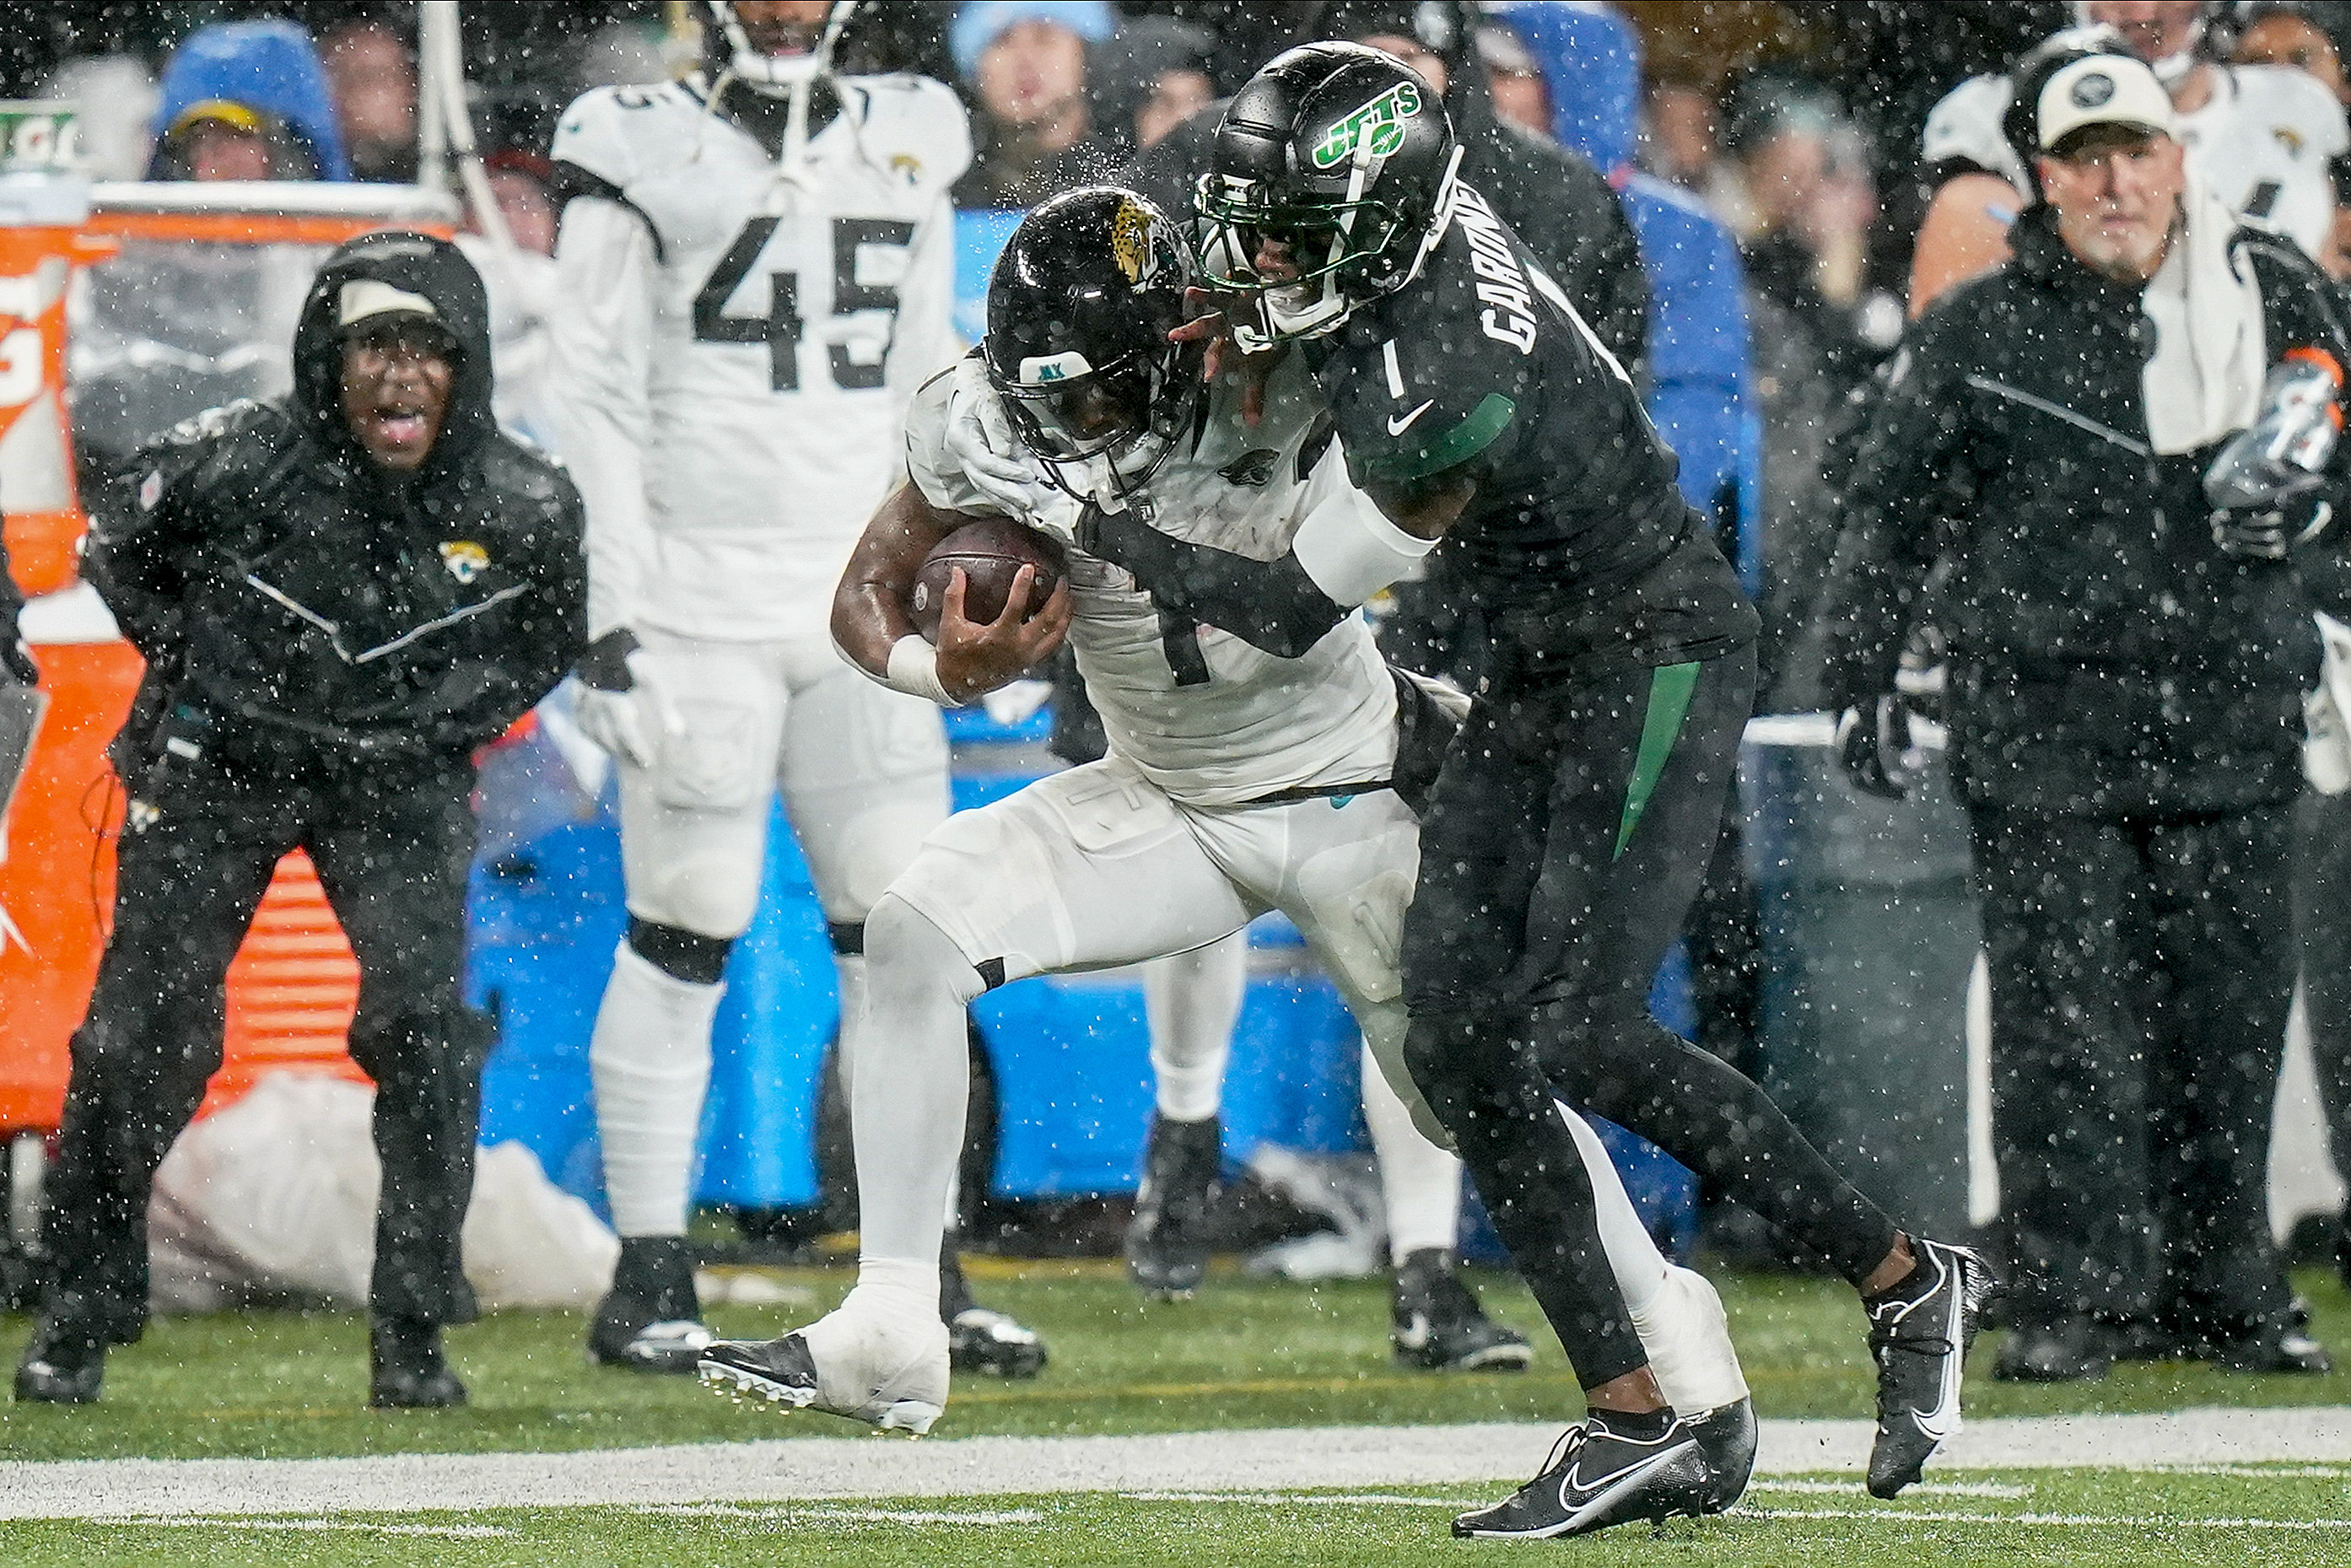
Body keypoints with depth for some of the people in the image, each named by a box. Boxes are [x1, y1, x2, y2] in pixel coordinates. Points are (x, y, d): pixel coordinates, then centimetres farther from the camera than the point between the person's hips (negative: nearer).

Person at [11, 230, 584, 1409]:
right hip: (218, 761, -1)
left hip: (394, 779, 1)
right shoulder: (235, 463, -20)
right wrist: (196, 670, -3)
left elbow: (544, 639, 9)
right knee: (144, 1034, -2)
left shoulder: (523, 506, -14)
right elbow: (116, 547, 2)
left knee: (425, 1023, -16)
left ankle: (411, 1334, -4)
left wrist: (447, 725, -2)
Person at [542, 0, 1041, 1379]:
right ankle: (651, 1281, 4)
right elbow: (600, 404, -5)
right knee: (685, 935, -3)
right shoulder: (645, 158, -3)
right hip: (699, 601, -5)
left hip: (857, 598, 5)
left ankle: (923, 1277, 8)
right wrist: (616, 618, -11)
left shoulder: (904, 151, 12)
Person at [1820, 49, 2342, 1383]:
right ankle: (2077, 1293, 0)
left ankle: (2222, 1287, 16)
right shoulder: (1979, 333, 4)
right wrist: (1865, 674, 5)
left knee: (2229, 1017, 5)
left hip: (2234, 719, 2)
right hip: (2042, 731, -2)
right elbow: (1893, 510, 10)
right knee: (2064, 1021, -5)